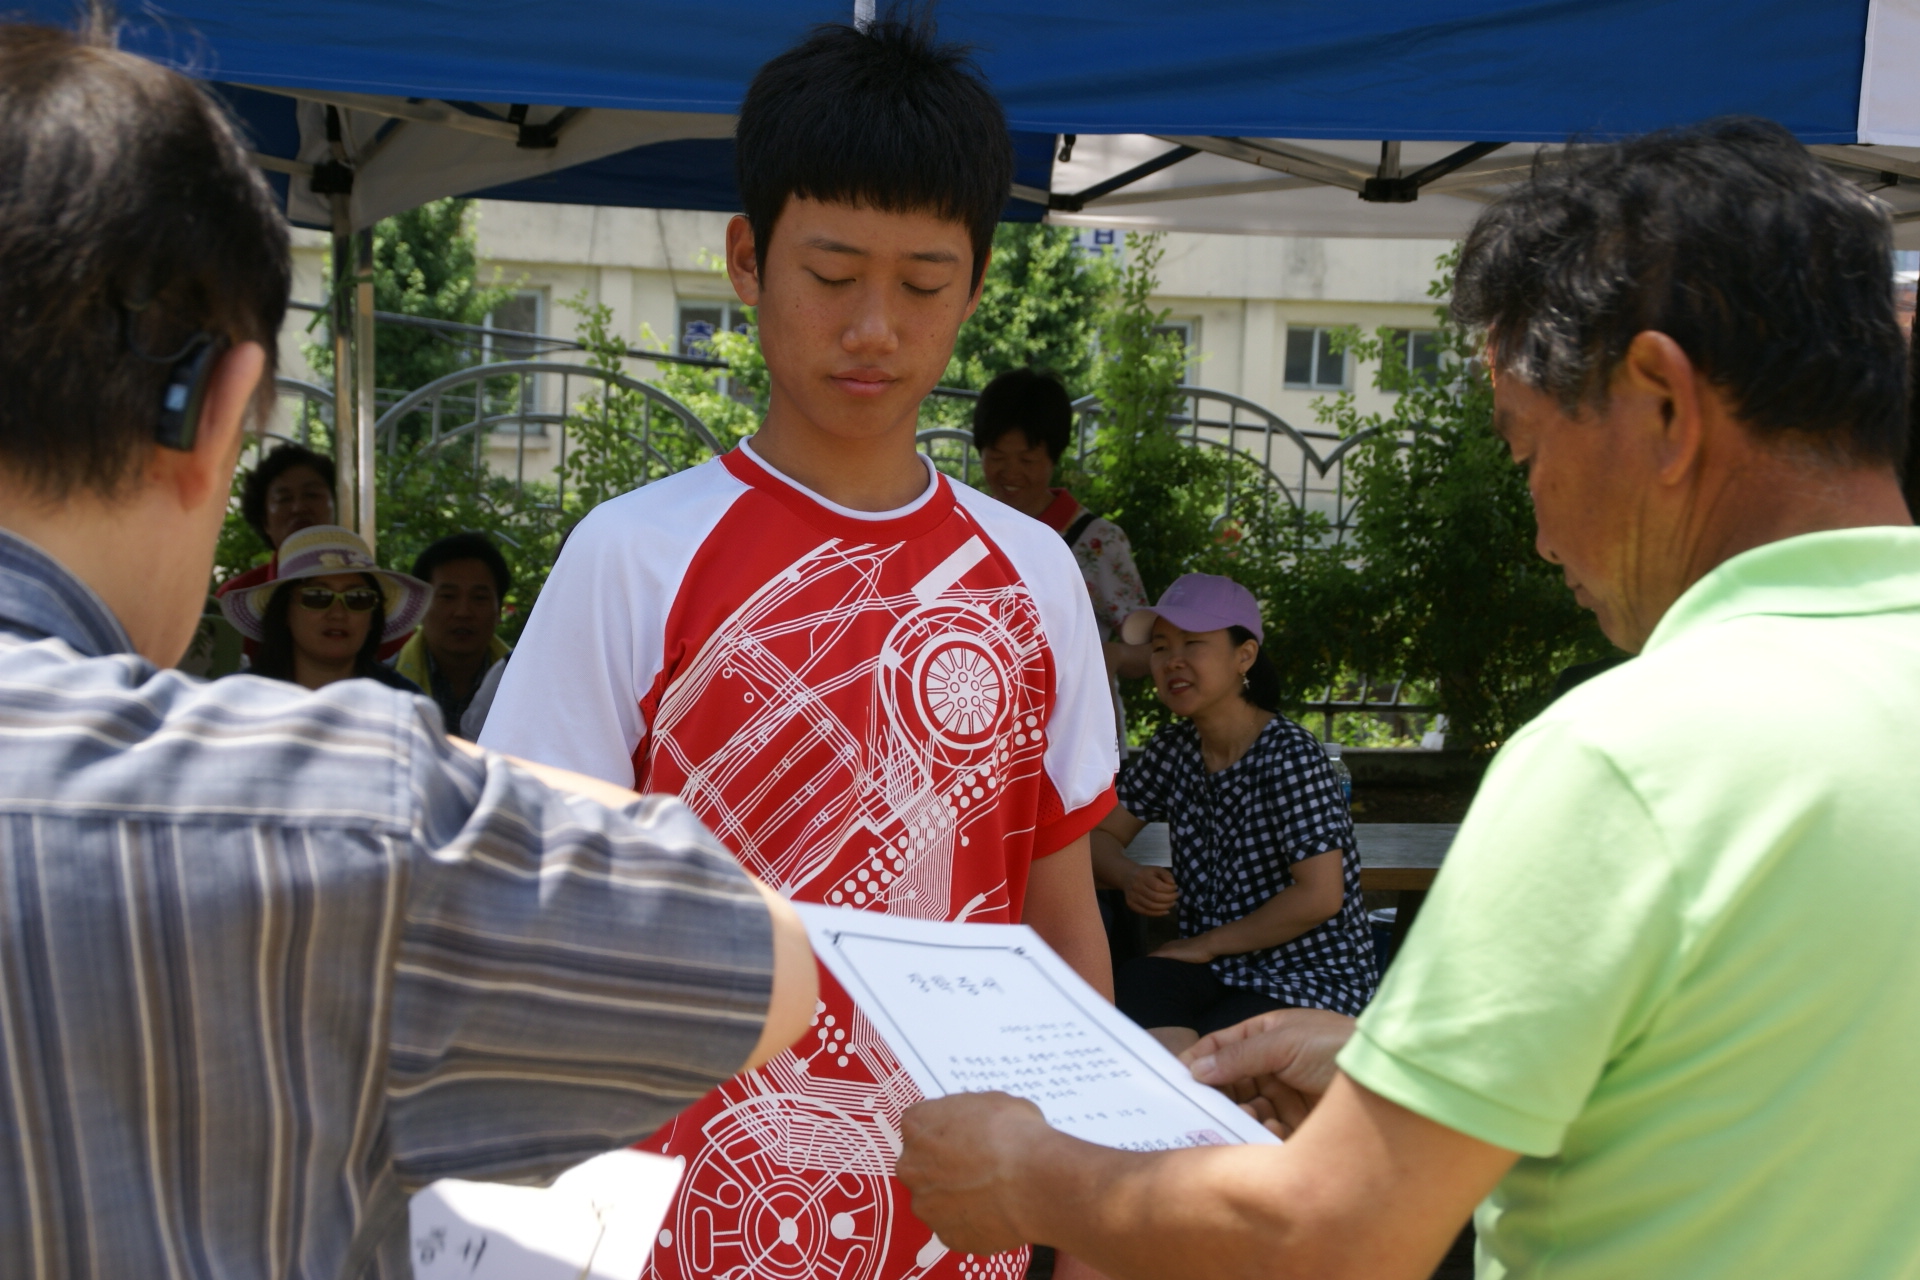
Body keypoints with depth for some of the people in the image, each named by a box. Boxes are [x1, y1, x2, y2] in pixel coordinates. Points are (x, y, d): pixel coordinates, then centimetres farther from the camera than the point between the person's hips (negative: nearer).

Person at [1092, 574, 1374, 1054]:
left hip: (1310, 978, -5)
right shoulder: (1174, 748, 5)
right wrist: (1131, 879, -11)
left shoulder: (1289, 755, -14)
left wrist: (1205, 945, -11)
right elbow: (1099, 834, 12)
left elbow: (1320, 896, -19)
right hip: (1210, 968, 5)